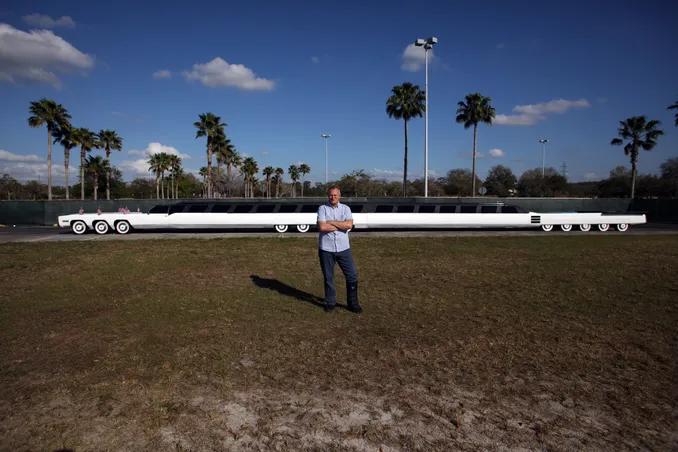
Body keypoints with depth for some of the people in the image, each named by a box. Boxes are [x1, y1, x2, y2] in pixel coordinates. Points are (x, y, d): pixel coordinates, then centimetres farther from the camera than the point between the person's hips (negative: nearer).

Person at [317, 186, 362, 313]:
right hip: (326, 249, -1)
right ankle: (330, 303, 25)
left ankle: (353, 303, 18)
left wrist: (331, 222, -12)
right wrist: (341, 225, -11)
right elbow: (322, 227, -17)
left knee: (352, 276, 4)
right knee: (328, 277, 9)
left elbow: (349, 225, -13)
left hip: (343, 248, 2)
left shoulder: (345, 208, 4)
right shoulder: (322, 208, -1)